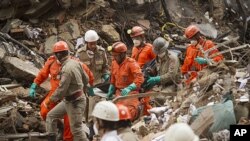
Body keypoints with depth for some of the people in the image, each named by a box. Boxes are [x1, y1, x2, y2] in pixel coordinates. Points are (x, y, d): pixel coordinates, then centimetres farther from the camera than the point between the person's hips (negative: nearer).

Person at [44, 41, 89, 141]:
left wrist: (50, 101, -11)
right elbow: (86, 79, 12)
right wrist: (82, 91, 30)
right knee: (51, 116, 14)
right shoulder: (76, 63, 1)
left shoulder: (67, 69, -26)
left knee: (76, 129, 0)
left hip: (75, 102, -10)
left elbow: (61, 90, -24)